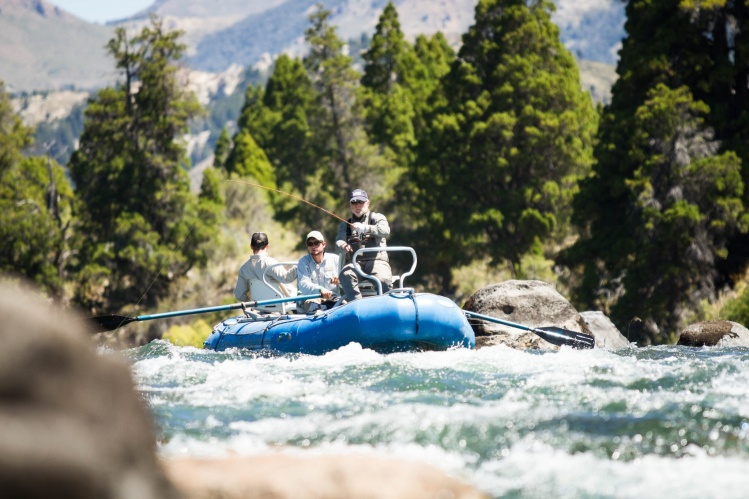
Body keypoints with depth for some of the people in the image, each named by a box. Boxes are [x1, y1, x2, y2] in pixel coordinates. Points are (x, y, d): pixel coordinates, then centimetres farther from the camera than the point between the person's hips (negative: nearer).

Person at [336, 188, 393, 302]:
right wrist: (343, 246, -21)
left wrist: (366, 228, -24)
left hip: (376, 260, -2)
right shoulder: (345, 225, 25)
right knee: (345, 275, -34)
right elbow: (339, 240, 5)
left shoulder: (377, 218, 15)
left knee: (384, 280, -34)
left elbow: (385, 231, -7)